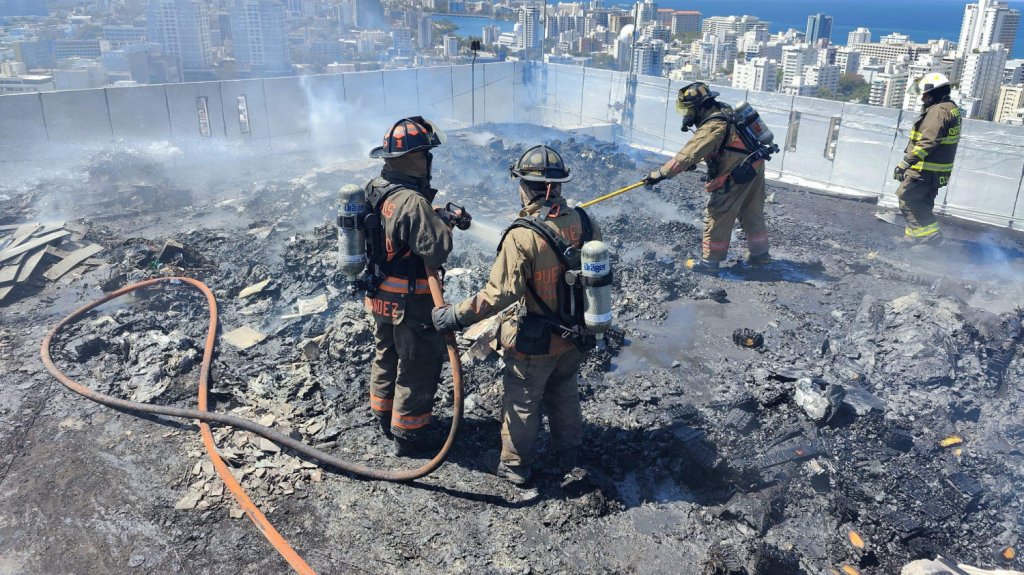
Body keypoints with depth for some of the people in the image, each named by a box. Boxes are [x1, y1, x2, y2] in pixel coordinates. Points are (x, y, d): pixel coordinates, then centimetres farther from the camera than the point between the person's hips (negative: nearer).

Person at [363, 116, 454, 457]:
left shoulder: (374, 189, 0)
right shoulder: (412, 202, -29)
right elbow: (437, 250, -30)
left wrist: (436, 216, 1)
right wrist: (446, 224, -12)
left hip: (378, 295, 9)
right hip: (410, 302, -9)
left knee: (387, 355, 24)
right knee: (418, 365, 8)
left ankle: (385, 417, 42)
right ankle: (409, 434, 21)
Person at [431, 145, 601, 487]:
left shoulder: (523, 237, -28)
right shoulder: (584, 222, -9)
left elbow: (498, 295, -29)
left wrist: (454, 317, -20)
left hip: (534, 343, -6)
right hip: (575, 335, 6)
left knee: (522, 403, 16)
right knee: (564, 395, 27)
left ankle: (517, 467, 34)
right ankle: (570, 459, 43)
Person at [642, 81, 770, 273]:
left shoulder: (713, 126, -24)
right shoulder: (723, 112, 6)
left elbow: (688, 155, -27)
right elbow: (702, 148, 17)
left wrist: (660, 173, -24)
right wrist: (693, 162, 8)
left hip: (736, 176, -9)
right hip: (755, 168, 9)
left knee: (716, 217, 1)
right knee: (752, 214, 21)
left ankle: (710, 261, 9)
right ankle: (759, 253, 35)